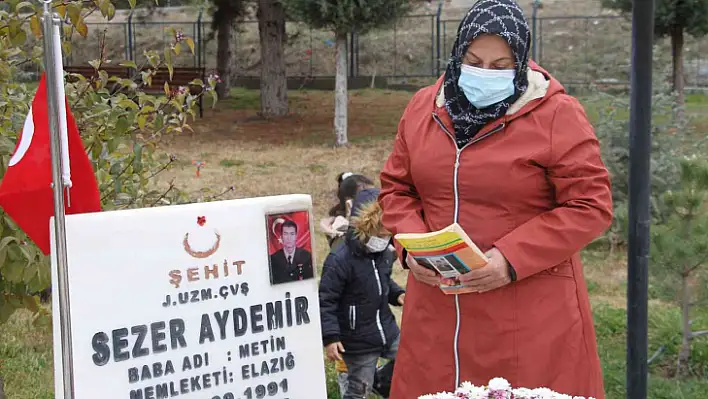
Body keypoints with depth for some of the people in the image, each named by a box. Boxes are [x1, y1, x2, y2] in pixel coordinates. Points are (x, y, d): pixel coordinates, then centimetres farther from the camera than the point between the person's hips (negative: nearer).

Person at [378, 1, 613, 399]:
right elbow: (396, 187, 15)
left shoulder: (557, 116, -7)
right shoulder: (423, 108, 8)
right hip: (438, 304, 4)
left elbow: (590, 206, -10)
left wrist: (512, 259, -19)